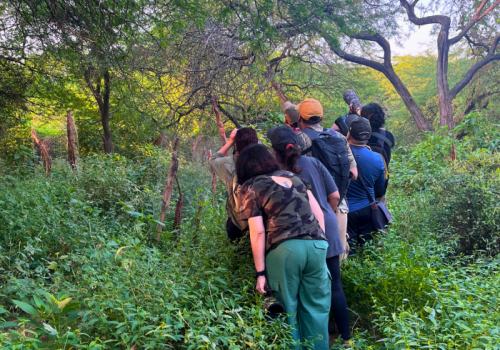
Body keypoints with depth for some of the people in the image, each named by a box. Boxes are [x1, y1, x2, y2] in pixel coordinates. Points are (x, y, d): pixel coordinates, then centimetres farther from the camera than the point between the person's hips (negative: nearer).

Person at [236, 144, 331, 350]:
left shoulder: (250, 188, 8)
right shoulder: (293, 177, 22)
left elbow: (258, 233, -1)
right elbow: (318, 213, 16)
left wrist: (260, 272, 1)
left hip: (285, 248, -4)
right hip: (316, 244, 5)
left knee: (288, 310, 11)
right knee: (316, 307, 14)